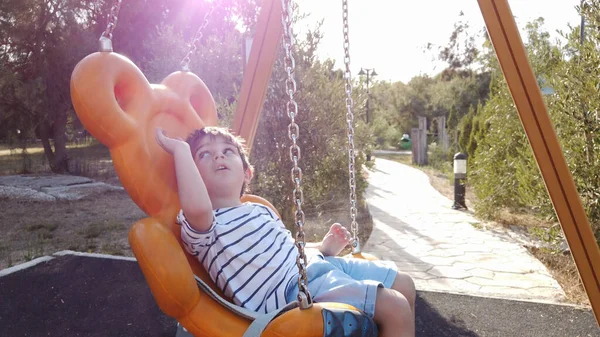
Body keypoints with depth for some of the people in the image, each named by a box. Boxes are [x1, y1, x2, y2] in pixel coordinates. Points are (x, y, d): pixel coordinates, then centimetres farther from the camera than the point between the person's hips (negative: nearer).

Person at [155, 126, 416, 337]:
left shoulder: (261, 210, 18)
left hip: (319, 264, 9)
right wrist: (181, 149, -25)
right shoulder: (200, 226, -9)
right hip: (298, 290, -9)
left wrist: (322, 247, 13)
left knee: (404, 284, 15)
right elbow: (197, 206, -35)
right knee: (396, 308, -19)